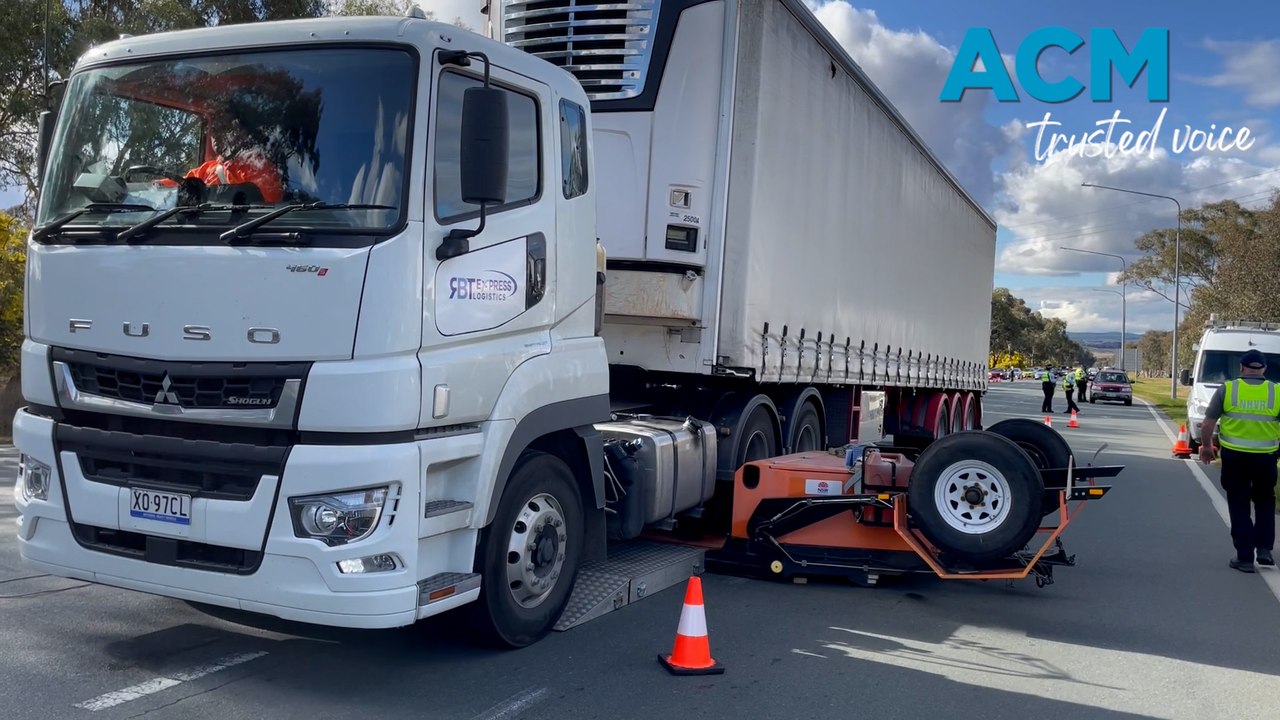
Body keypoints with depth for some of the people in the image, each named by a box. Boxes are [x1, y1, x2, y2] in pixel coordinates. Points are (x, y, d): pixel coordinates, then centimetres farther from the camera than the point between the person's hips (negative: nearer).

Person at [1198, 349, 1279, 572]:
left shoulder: (1227, 390, -5)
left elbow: (1208, 424, -4)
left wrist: (1206, 446, 11)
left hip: (1234, 456, -1)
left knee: (1239, 505, 8)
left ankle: (1244, 557, 9)